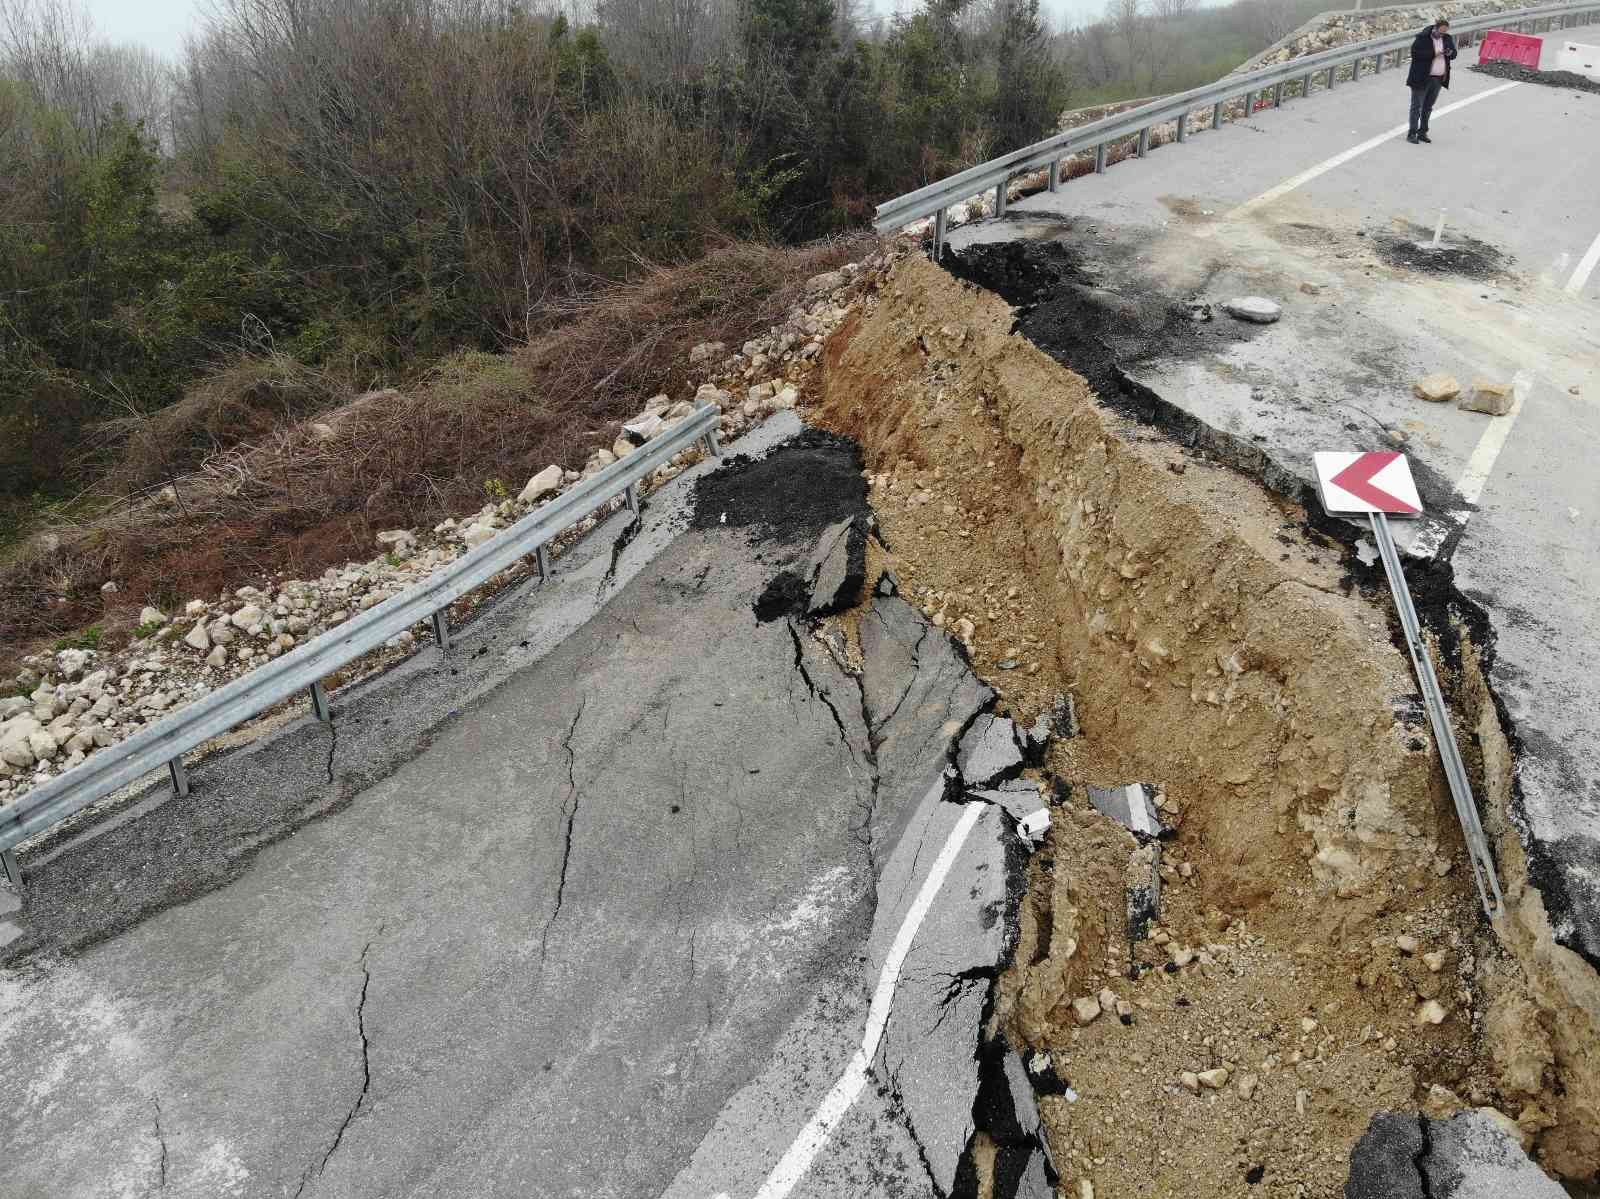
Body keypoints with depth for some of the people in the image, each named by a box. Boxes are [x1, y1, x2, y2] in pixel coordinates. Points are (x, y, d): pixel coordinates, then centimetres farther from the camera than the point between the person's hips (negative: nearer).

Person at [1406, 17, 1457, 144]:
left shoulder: (1447, 38, 8)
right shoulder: (1423, 38, -9)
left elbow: (1454, 53, 14)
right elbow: (1415, 53, -18)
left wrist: (1450, 52, -10)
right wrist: (1433, 53, -22)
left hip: (1438, 79, 6)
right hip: (1421, 78, -6)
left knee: (1428, 107, 11)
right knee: (1417, 106, -3)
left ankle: (1422, 132, 17)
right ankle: (1412, 134, -2)